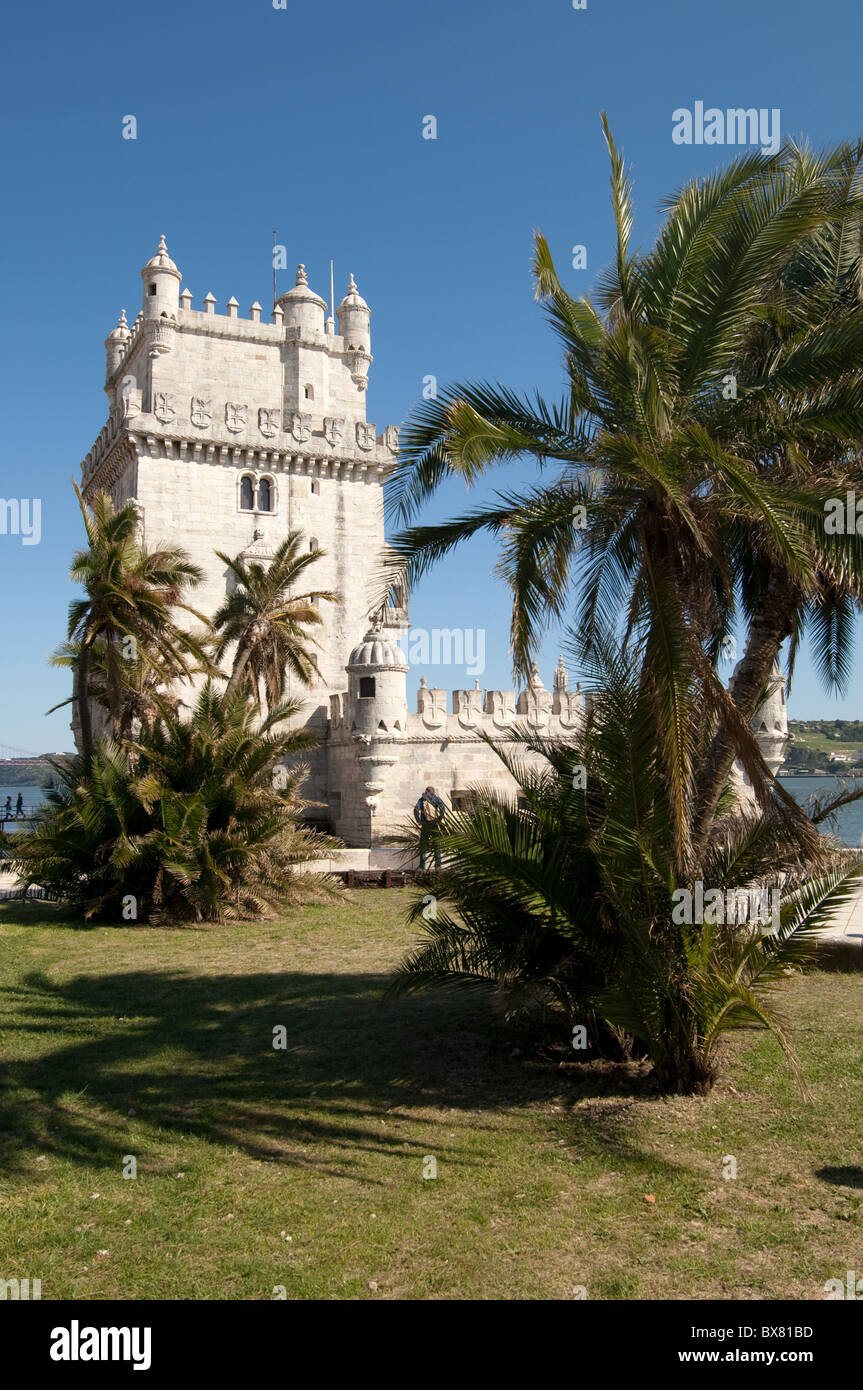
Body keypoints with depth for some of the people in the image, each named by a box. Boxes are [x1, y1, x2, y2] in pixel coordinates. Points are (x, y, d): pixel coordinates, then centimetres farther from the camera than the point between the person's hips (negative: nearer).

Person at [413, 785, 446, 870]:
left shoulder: (422, 799, 7)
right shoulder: (436, 798, 6)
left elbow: (416, 809, -9)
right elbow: (443, 808, -11)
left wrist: (418, 821, -4)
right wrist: (439, 819, -5)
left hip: (425, 825, 0)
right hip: (434, 825, 0)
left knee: (423, 847, 8)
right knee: (437, 846, 10)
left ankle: (422, 867, 3)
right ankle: (437, 865, 5)